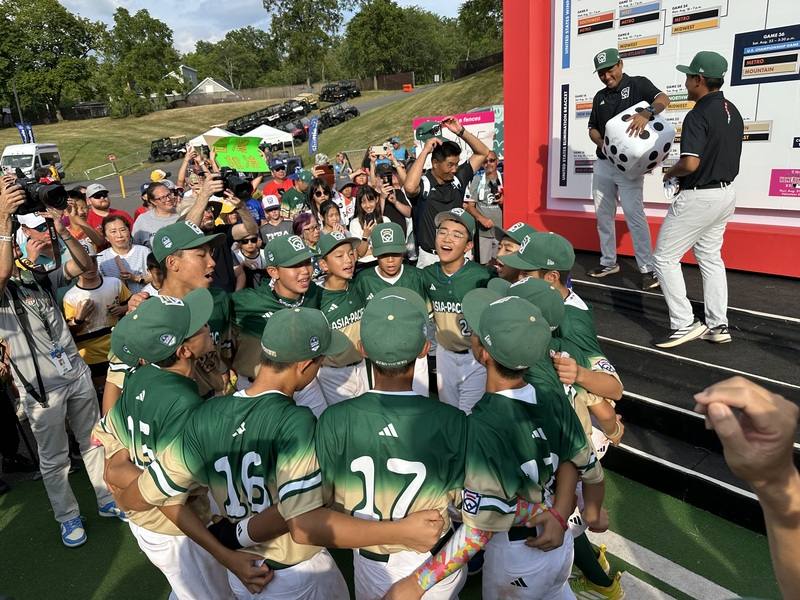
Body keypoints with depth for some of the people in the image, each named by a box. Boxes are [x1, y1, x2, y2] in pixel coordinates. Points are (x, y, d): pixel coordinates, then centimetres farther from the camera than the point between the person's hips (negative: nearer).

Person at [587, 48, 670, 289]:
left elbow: (663, 98, -18)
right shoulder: (600, 97, 15)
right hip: (603, 163, 6)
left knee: (633, 213, -13)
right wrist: (602, 143, -6)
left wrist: (646, 113, -40)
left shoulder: (638, 84, -2)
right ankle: (608, 262, 23)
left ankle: (648, 268, -9)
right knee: (603, 215, 10)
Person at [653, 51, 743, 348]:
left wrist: (670, 173, -8)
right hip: (726, 193, 9)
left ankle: (683, 325, 0)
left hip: (699, 197, -9)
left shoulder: (698, 115, -20)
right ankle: (717, 326, 21)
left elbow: (690, 164, -29)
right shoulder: (732, 111, 10)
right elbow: (724, 155, 16)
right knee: (710, 257, 17)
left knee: (665, 257, 0)